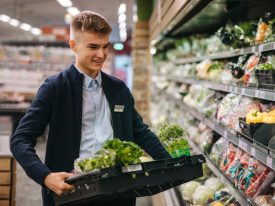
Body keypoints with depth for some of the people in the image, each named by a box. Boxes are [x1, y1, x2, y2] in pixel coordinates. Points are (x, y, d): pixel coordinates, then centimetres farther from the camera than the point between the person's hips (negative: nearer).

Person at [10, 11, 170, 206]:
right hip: (71, 189, -4)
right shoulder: (54, 88, -6)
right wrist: (45, 176, -25)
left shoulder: (119, 89, 9)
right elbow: (21, 140, -9)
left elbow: (140, 132, 17)